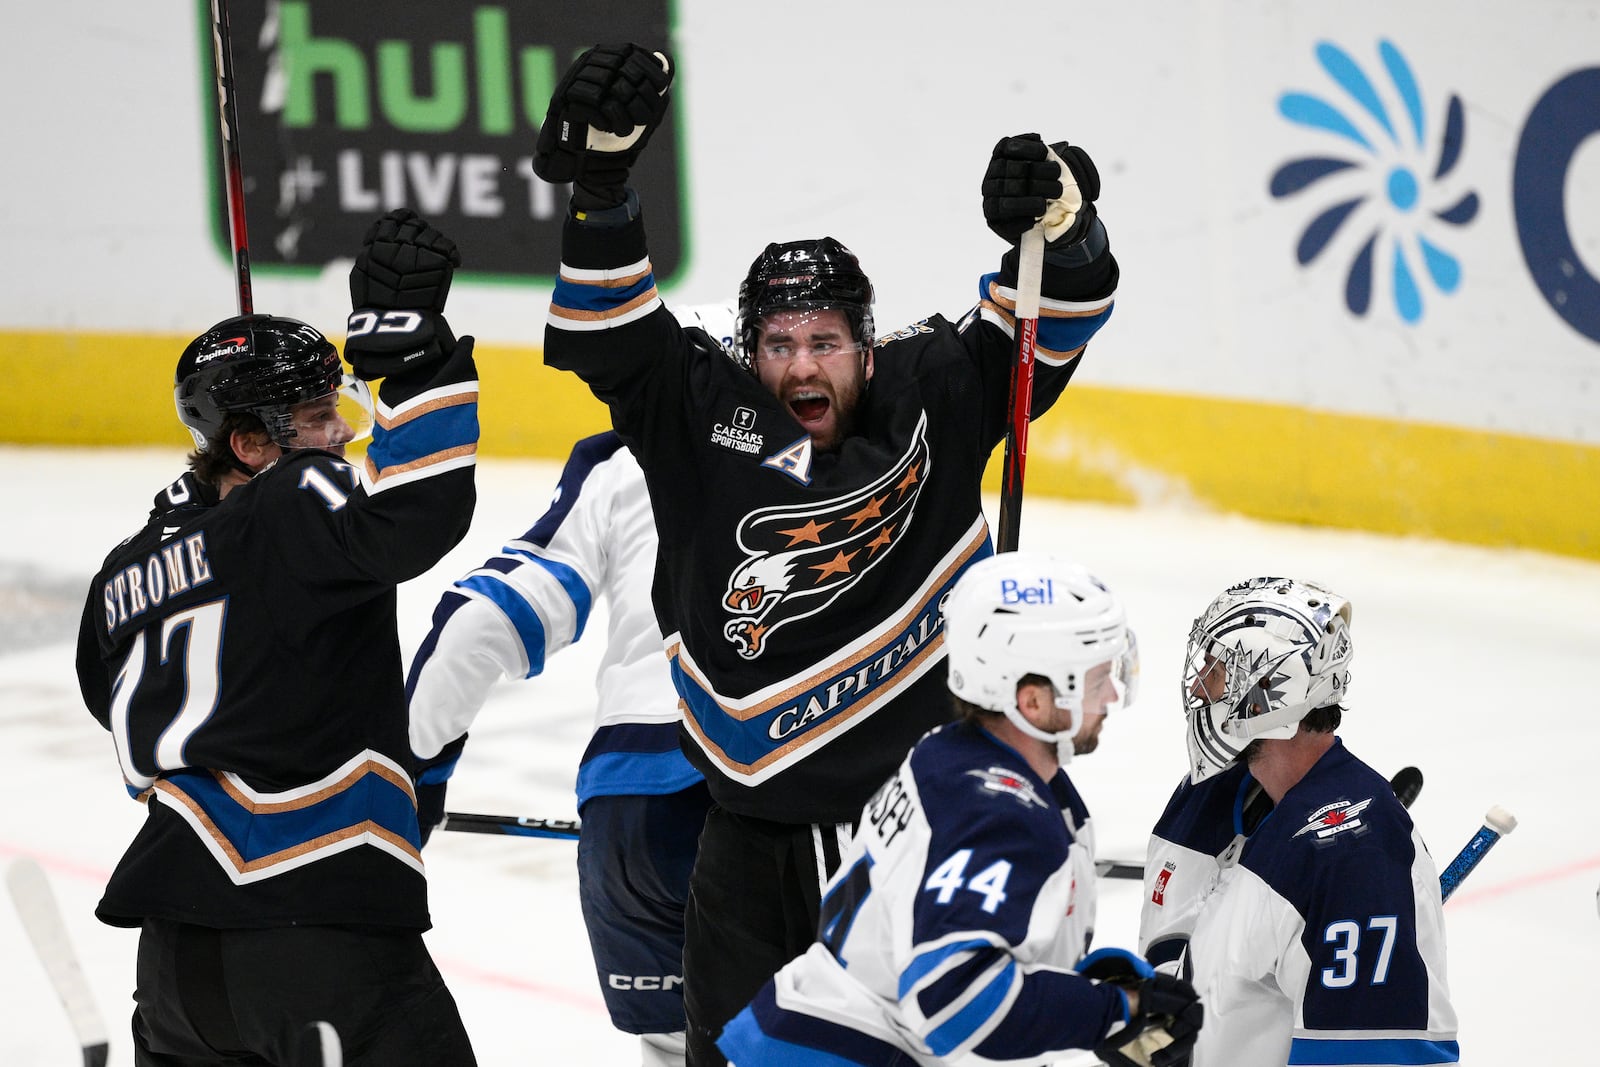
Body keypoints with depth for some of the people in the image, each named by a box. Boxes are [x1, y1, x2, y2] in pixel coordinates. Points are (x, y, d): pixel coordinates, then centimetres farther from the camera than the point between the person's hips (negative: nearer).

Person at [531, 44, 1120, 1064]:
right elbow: (606, 330, -14)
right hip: (755, 833, 0)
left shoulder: (931, 398, -3)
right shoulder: (703, 415, -6)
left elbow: (1045, 323, -5)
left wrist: (1058, 223, -26)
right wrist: (600, 184, -28)